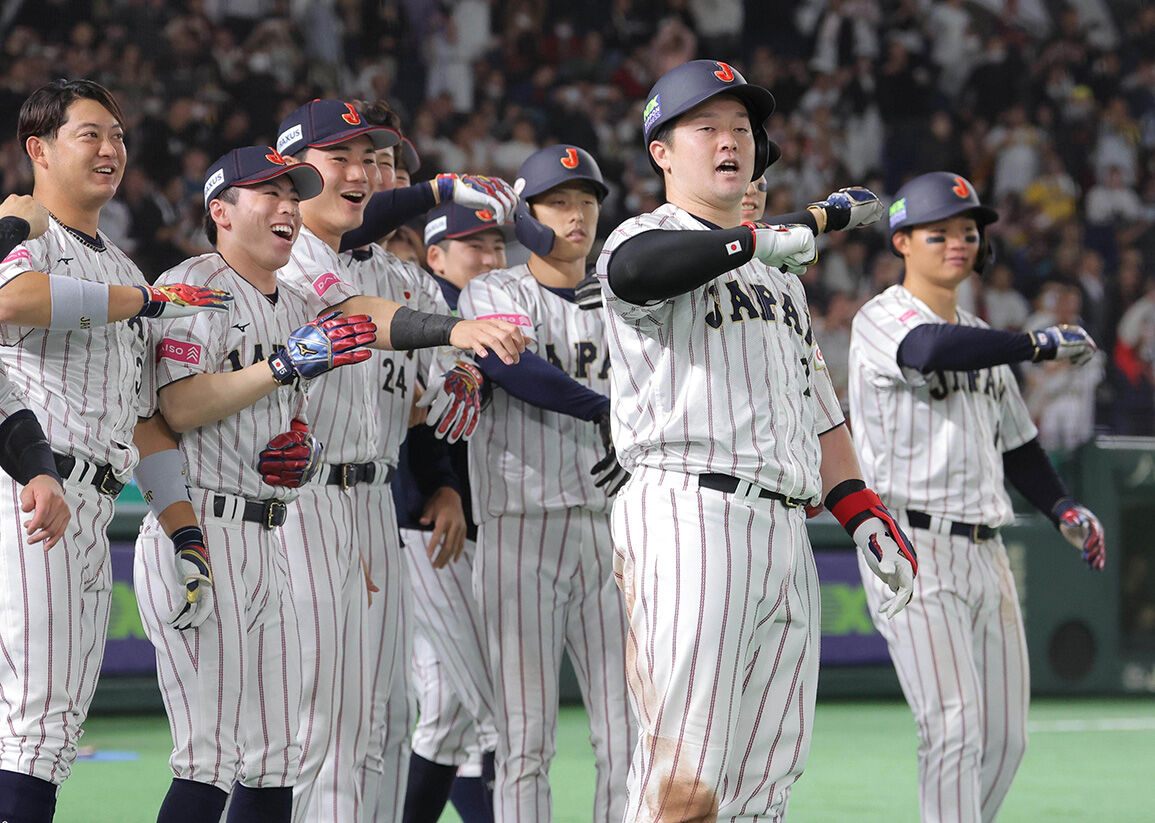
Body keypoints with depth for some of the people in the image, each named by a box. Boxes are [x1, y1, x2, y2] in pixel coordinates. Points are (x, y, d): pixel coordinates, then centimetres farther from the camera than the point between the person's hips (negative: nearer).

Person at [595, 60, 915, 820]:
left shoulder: (779, 272, 27)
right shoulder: (648, 238, 2)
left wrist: (866, 517, 17)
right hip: (689, 520, -8)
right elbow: (632, 272, -25)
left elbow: (815, 407, 29)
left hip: (786, 532, 8)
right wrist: (767, 240, -32)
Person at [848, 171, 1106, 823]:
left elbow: (1014, 442, 25)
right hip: (912, 547, -8)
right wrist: (1039, 345, -27)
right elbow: (933, 350, -29)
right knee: (954, 726, -18)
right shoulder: (881, 320, -6)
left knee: (1005, 737, 7)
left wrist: (1063, 508, 10)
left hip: (984, 549, 8)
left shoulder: (980, 339, 19)